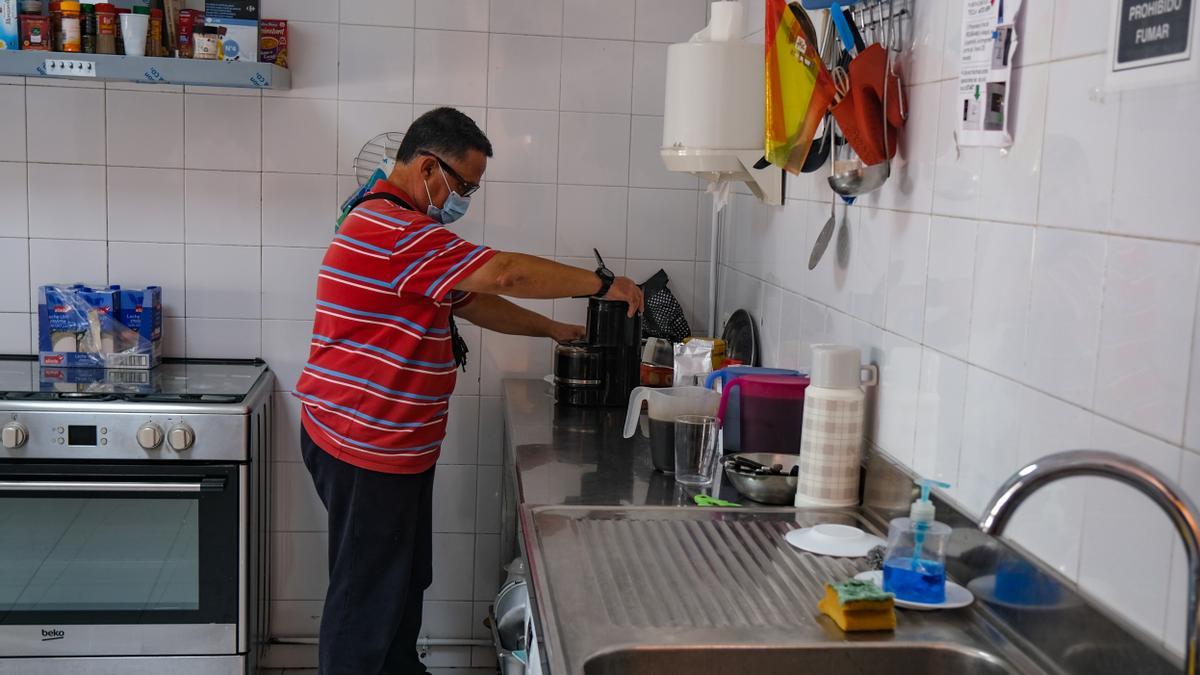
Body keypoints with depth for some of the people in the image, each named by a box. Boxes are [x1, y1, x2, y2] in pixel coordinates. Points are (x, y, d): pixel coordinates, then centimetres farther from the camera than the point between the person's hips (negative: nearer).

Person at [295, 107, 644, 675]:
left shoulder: (399, 225, 18)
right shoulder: (394, 229, -20)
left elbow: (472, 301, 20)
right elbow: (504, 273, -26)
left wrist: (553, 329, 12)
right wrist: (603, 284, -16)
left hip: (395, 444, 11)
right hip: (365, 446, -11)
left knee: (405, 579, 19)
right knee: (369, 593, 0)